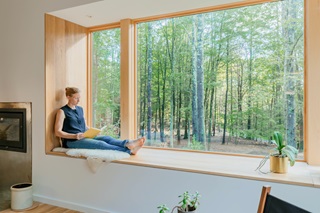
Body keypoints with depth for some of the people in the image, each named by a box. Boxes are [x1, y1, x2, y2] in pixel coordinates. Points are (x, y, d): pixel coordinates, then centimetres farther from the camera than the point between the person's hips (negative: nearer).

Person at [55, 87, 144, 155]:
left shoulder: (80, 109, 17)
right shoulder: (62, 111, -3)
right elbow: (58, 132, -9)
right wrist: (75, 136, -23)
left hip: (84, 137, 6)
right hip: (71, 141, -6)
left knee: (106, 138, -23)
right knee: (100, 144, -29)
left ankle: (129, 143, -45)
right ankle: (129, 150, -44)